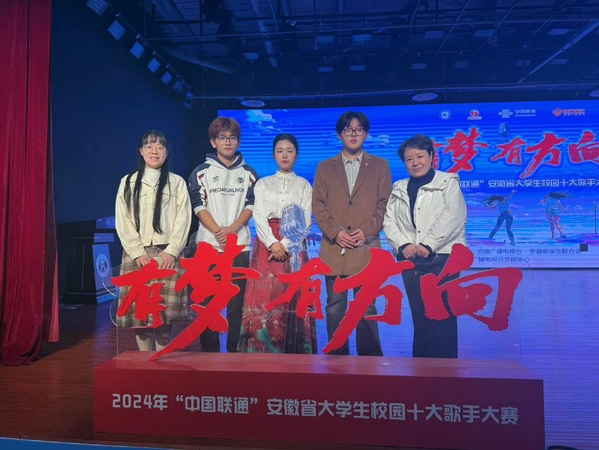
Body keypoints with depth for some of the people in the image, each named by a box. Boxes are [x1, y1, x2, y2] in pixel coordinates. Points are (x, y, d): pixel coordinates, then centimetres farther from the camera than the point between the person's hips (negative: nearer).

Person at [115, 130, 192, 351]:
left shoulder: (177, 183, 10)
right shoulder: (128, 183, 11)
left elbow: (183, 220, 2)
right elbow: (122, 221, 4)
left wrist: (171, 251, -9)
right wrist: (138, 253, -7)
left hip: (167, 254, -1)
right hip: (136, 255, 1)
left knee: (165, 310, -4)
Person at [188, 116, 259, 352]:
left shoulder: (249, 173, 12)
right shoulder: (201, 172, 8)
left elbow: (251, 206, 4)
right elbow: (199, 207, -1)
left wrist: (232, 228, -13)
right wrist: (219, 232, -14)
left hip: (240, 245, 1)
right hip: (209, 244, -1)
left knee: (237, 301, 3)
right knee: (208, 302, 3)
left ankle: (235, 350, 13)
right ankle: (209, 351, 14)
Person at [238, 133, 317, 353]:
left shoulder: (304, 185, 10)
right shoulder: (262, 184, 13)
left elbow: (304, 220, 0)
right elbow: (258, 217, 1)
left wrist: (286, 244, -13)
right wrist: (272, 243, -14)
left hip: (294, 245, -1)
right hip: (267, 244, 1)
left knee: (292, 298, -2)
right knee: (264, 296, -4)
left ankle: (293, 350, 6)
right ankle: (261, 349, 5)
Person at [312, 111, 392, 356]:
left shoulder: (380, 166, 12)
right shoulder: (325, 167, 14)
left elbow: (384, 204, 5)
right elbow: (318, 206, 6)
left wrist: (367, 231, -9)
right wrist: (335, 233, -8)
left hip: (366, 248, -1)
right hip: (333, 248, 1)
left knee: (366, 308, 2)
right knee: (334, 308, 5)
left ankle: (369, 358, 15)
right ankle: (337, 357, 17)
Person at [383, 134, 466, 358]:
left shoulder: (448, 182, 6)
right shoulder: (398, 189, 17)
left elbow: (453, 217, -7)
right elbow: (389, 221, 7)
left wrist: (428, 245, -15)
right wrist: (404, 245, -10)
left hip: (442, 257, -3)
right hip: (409, 259, 3)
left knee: (442, 317, -4)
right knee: (419, 317, 7)